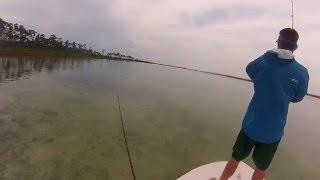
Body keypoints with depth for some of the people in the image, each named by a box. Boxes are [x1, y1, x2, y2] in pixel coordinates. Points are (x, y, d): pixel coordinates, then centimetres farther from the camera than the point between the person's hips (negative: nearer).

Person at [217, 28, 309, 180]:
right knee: (261, 168, 22)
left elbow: (250, 70, 11)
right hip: (273, 131, 0)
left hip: (251, 125, 0)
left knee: (235, 159, 20)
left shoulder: (261, 62, -12)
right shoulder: (302, 73, -10)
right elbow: (296, 98, 6)